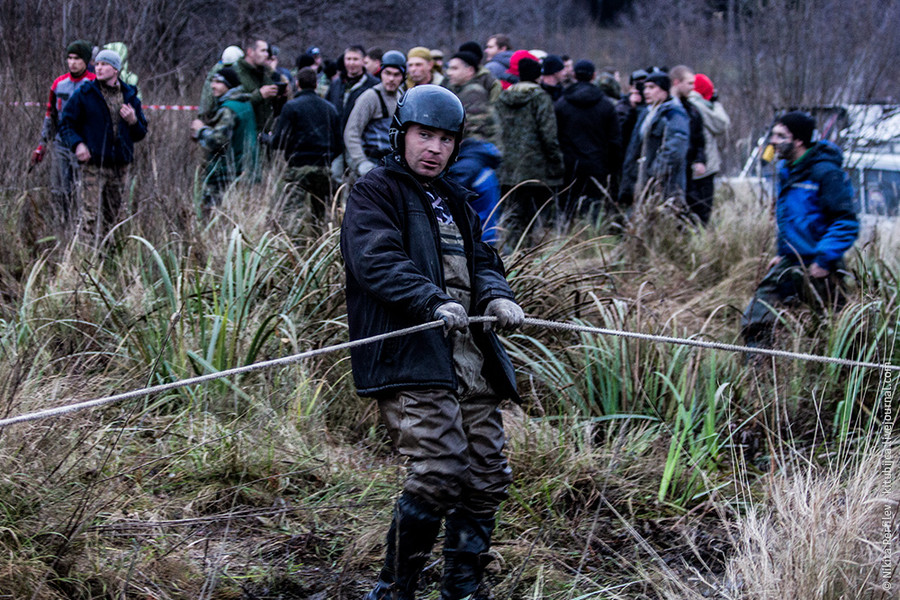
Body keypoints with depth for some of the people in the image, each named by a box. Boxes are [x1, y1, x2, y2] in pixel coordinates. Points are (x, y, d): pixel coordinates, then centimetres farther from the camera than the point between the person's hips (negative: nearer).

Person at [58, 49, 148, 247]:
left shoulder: (130, 96, 10)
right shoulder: (84, 94, 0)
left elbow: (141, 133, 16)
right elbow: (65, 124, 3)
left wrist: (133, 121, -7)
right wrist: (77, 144, -15)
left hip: (120, 164, 4)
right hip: (93, 164, -4)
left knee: (112, 215, 10)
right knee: (91, 215, -10)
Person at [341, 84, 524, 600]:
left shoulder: (454, 202, 26)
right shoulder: (376, 192, 2)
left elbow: (482, 262, 21)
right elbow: (377, 260, -14)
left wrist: (497, 296, -3)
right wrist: (434, 302, -28)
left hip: (470, 362, 8)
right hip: (409, 359, -8)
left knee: (486, 477, 5)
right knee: (439, 472, -18)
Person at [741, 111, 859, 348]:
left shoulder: (825, 173, -18)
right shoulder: (784, 170, 9)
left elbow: (847, 223, -19)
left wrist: (824, 259, -22)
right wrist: (781, 252, 16)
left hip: (817, 269, -8)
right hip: (788, 264, 8)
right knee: (754, 321, 2)